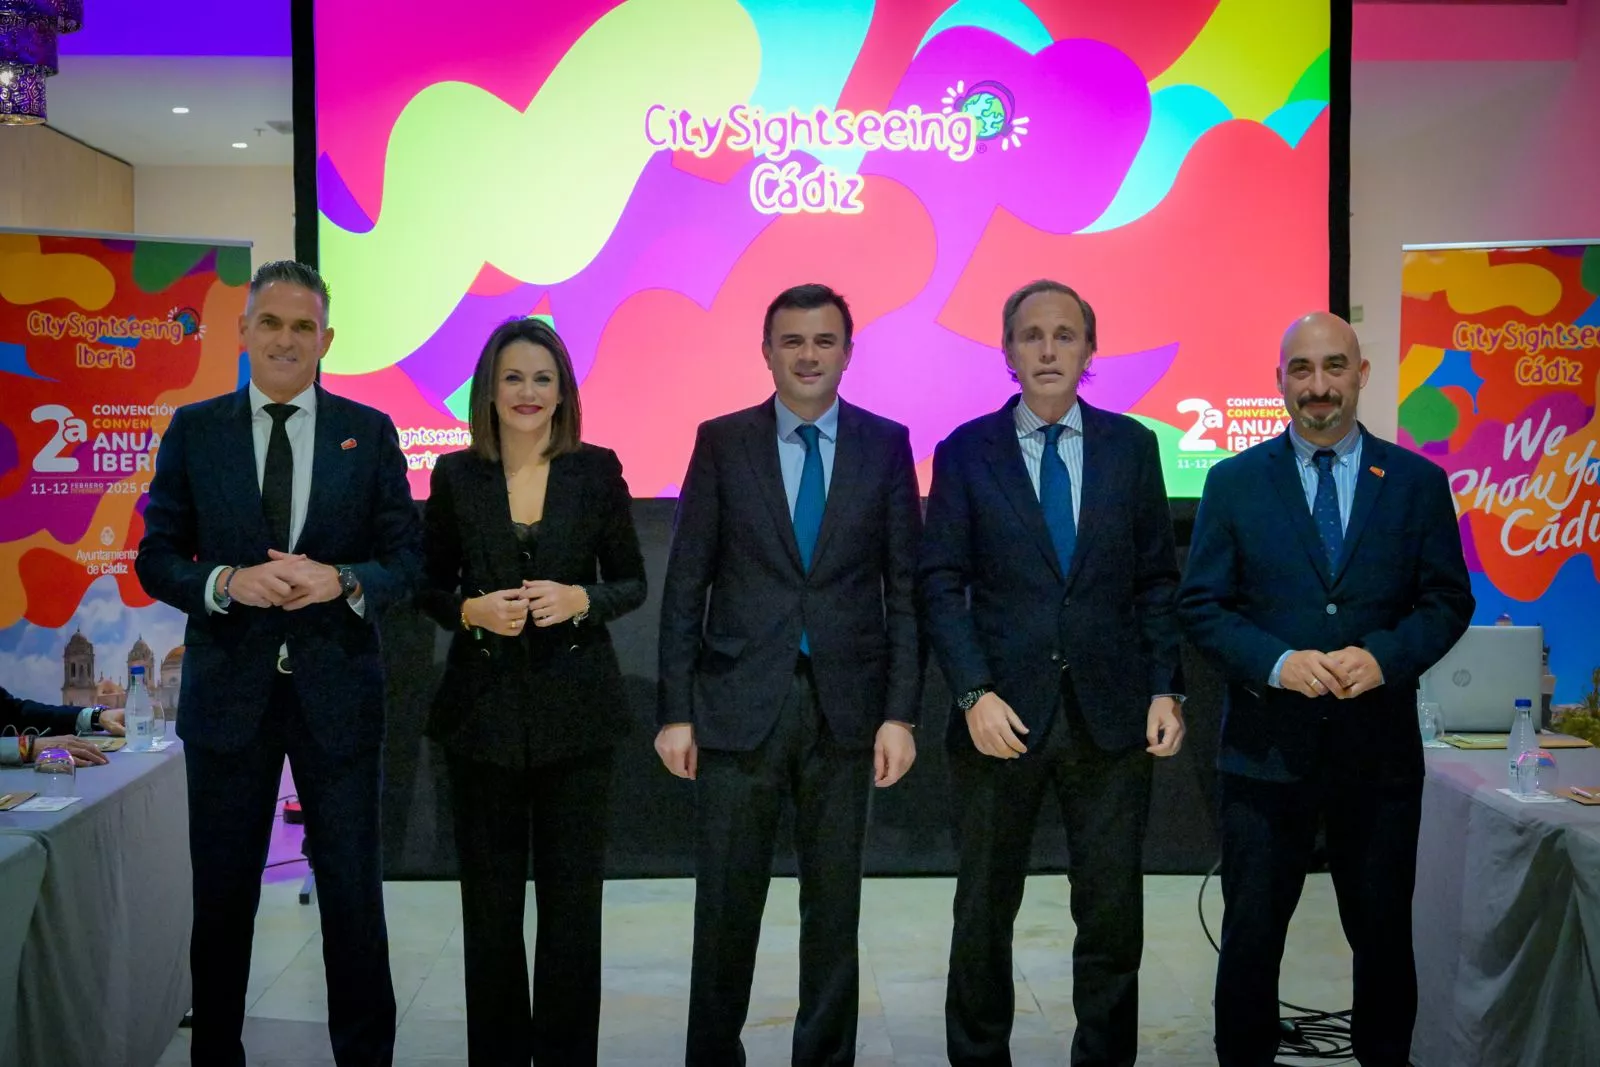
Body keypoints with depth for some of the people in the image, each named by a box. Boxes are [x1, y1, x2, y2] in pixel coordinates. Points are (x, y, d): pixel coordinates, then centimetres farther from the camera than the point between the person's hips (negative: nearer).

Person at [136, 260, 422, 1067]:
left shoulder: (369, 432, 2)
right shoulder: (193, 430, 4)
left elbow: (406, 560, 2)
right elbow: (156, 559, 2)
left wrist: (343, 581, -18)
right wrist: (227, 582, -17)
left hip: (337, 690, 0)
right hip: (229, 690, 1)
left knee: (354, 895, 7)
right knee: (222, 895, 12)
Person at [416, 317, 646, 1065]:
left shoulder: (597, 470, 1)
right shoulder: (456, 475, 2)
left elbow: (631, 583, 4)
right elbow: (429, 587, 8)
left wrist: (580, 600, -15)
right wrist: (472, 611, -13)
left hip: (575, 708, 0)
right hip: (483, 709, 1)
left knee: (573, 901, 4)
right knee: (490, 905, 7)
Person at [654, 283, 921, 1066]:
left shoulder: (886, 445, 4)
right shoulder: (722, 442, 2)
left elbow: (905, 588, 3)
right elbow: (685, 585, 2)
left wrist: (900, 713, -3)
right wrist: (676, 712, -3)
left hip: (846, 707, 1)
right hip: (739, 707, -1)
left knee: (835, 905, 10)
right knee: (725, 905, 5)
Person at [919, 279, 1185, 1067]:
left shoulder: (1130, 446, 6)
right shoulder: (965, 453, 1)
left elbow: (1157, 580, 7)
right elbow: (941, 585, -3)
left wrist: (1165, 689, -2)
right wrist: (974, 693, -13)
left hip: (1110, 715, 1)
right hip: (1003, 714, -1)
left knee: (1113, 914, 7)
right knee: (984, 912, 12)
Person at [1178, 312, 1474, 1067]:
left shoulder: (1418, 483, 3)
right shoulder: (1233, 482, 1)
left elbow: (1448, 601, 3)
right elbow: (1201, 604, -1)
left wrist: (1384, 657, -15)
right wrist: (1278, 663, -17)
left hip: (1379, 747, 1)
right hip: (1267, 744, -1)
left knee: (1384, 934, 14)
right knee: (1250, 937, 8)